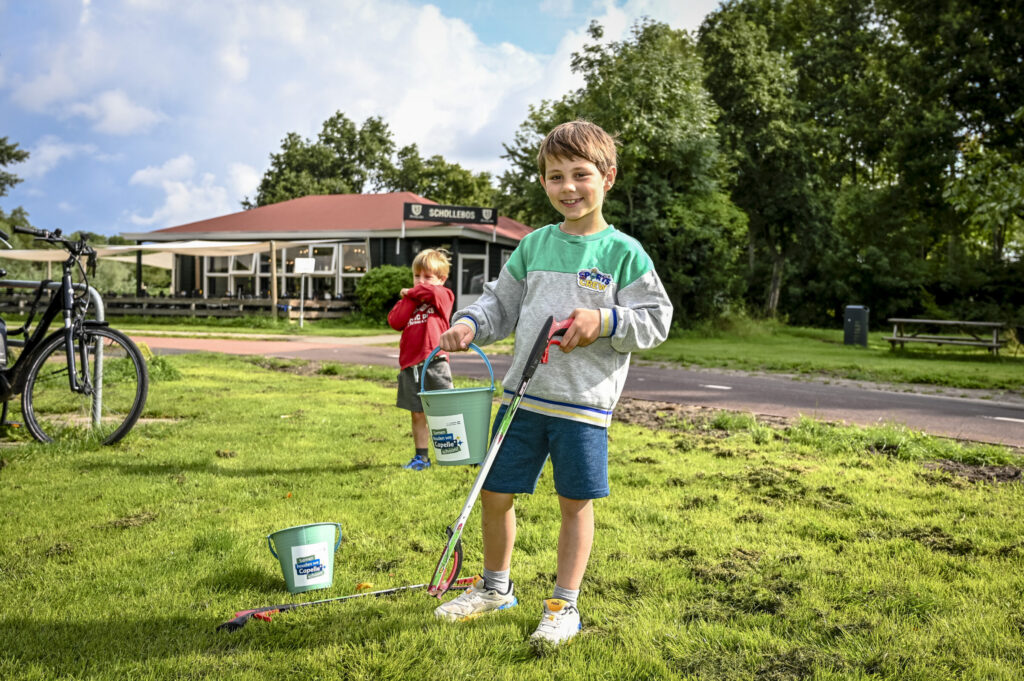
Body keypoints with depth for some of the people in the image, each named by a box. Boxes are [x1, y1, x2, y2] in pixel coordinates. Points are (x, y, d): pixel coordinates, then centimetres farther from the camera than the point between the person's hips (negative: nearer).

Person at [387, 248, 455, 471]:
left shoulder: (443, 296, 2)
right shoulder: (408, 302, 16)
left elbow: (431, 292, -22)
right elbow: (395, 321, -2)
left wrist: (411, 292, -6)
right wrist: (410, 299, -4)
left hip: (434, 363, -5)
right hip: (410, 365, 5)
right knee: (418, 414, 12)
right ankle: (421, 457, 22)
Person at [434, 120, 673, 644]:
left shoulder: (624, 252, -3)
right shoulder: (535, 244, 9)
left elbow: (656, 319, -3)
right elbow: (502, 303, 15)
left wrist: (603, 321, -18)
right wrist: (470, 324, -3)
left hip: (584, 402, -4)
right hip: (523, 392, 4)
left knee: (575, 502, 6)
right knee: (495, 493, 11)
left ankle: (564, 606, 24)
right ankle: (495, 587, 35)